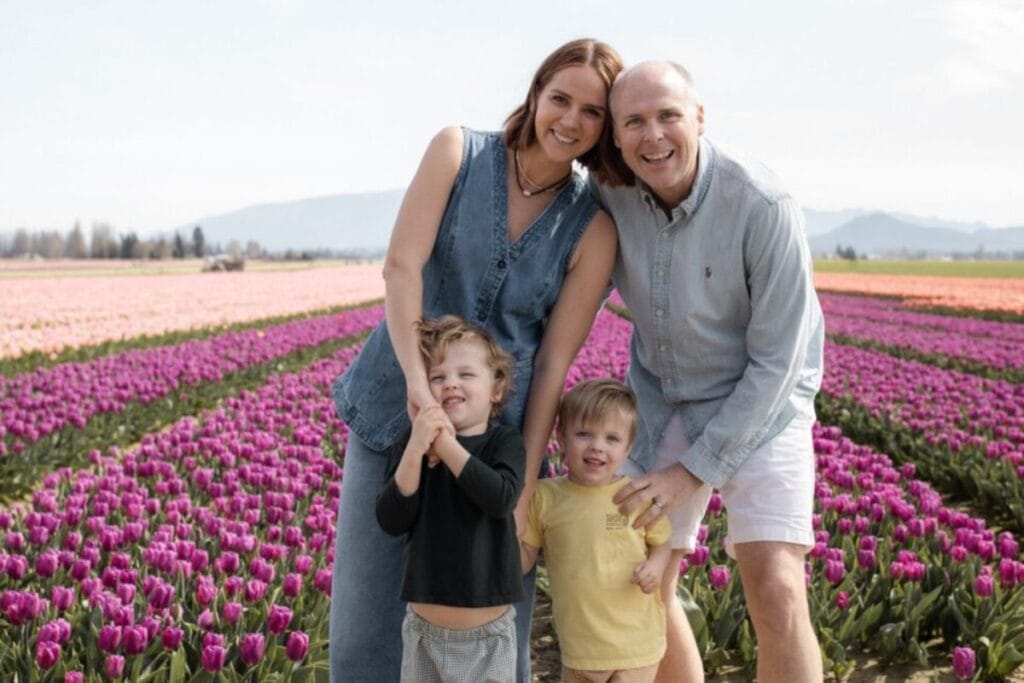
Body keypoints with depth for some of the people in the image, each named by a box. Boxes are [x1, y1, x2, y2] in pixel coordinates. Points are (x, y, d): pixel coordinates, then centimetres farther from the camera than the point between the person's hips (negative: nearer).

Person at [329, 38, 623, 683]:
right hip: (394, 411, 0)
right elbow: (402, 266, -13)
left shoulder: (592, 230, -3)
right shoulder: (458, 150, -4)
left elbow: (553, 364, -5)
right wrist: (417, 378, -27)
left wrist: (524, 491, -9)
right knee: (365, 615, 8)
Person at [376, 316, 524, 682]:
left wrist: (446, 445, -25)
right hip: (424, 630, 2)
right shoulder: (409, 447, -1)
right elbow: (391, 521, -13)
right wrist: (416, 450, -24)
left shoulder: (505, 442, -5)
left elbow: (501, 498, -23)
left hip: (489, 634, -1)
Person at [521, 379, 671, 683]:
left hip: (637, 643, -2)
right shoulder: (545, 496, -5)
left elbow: (662, 543, 7)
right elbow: (522, 561, 1)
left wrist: (656, 566, -13)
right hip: (579, 644, 2)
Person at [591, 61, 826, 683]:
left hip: (759, 402, -4)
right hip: (661, 398, 5)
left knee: (776, 596, -17)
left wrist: (695, 470, -20)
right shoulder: (608, 194, -12)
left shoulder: (764, 207, -25)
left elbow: (776, 361, -20)